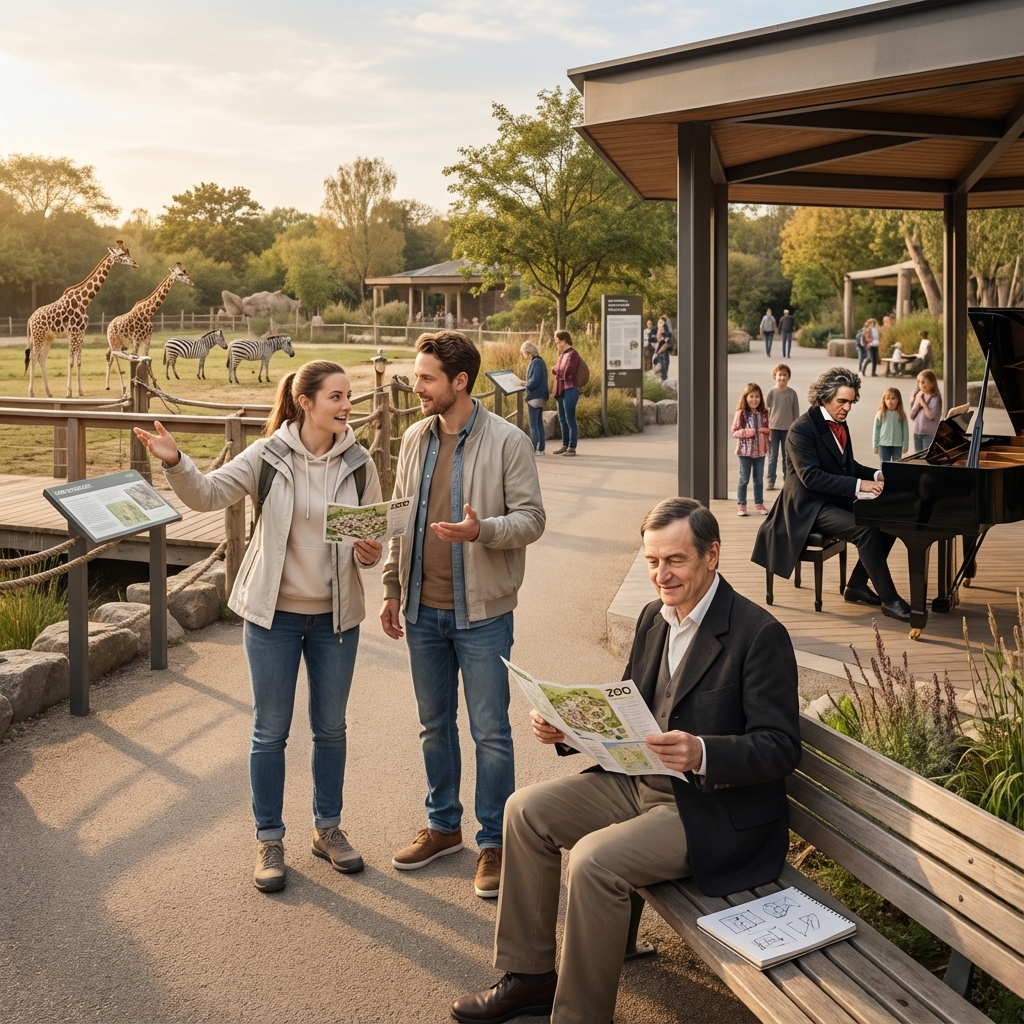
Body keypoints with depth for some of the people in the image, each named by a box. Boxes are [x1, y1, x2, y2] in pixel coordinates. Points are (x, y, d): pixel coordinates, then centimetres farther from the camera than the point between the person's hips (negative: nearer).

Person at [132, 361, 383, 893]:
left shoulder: (358, 463, -3)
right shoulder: (267, 456, -9)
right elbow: (207, 494, -11)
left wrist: (370, 551, -16)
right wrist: (175, 462, -29)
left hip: (336, 614, 2)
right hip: (274, 612, -2)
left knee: (330, 726, 15)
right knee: (270, 730, 6)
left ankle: (327, 827, 33)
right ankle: (269, 839, 21)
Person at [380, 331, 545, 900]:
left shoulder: (506, 441, -10)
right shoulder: (414, 438, 7)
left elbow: (531, 519, -11)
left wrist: (482, 530, -29)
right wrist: (391, 587, 11)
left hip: (481, 611, -5)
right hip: (423, 608, 5)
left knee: (490, 731, 2)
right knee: (434, 725, 16)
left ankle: (493, 841, 16)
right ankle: (443, 825, 32)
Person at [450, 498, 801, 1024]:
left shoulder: (760, 634, -18)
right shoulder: (653, 618, 7)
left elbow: (780, 748, -20)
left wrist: (701, 753, -37)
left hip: (716, 809, -8)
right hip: (640, 780, 9)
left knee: (594, 860, -26)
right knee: (527, 810, -1)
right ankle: (531, 977, 12)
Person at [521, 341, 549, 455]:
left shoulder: (535, 363, -17)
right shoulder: (540, 361, 13)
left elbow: (534, 381, -23)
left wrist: (524, 384, -7)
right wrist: (525, 383, 12)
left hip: (534, 397, -10)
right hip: (541, 397, 10)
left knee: (533, 425, -5)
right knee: (539, 423, 13)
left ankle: (536, 449, -3)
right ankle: (541, 449, 16)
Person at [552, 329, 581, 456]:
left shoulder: (572, 354, -11)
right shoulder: (561, 355, 16)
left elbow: (567, 372, -16)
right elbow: (556, 371, 18)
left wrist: (555, 369, -1)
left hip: (569, 390, -9)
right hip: (560, 391, 9)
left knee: (570, 420, -6)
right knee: (562, 420, 14)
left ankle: (572, 447, -3)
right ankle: (565, 445, 22)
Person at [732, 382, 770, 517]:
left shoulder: (763, 414, 4)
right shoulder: (741, 413, -9)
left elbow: (767, 430, 14)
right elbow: (735, 431, -11)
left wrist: (768, 431, -10)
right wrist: (752, 431, -20)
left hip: (760, 450, 4)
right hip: (745, 450, -4)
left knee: (759, 479, 12)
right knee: (744, 479, 2)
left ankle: (759, 503, 22)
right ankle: (741, 505, 10)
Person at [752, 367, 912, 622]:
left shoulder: (840, 424, 11)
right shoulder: (803, 429, -16)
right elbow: (810, 476, -26)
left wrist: (876, 475, -1)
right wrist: (858, 485, -31)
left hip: (837, 502, 9)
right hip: (811, 508, -9)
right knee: (865, 530, -27)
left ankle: (857, 585, 5)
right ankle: (889, 600, -18)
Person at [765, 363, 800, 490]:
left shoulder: (792, 393, 0)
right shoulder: (772, 392, -2)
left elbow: (796, 413, 5)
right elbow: (766, 411, 2)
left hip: (788, 429, 1)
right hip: (773, 428, -1)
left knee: (787, 456, 9)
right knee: (773, 456, 2)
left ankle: (786, 480, 18)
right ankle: (771, 481, 6)